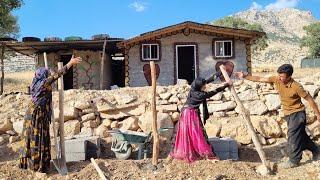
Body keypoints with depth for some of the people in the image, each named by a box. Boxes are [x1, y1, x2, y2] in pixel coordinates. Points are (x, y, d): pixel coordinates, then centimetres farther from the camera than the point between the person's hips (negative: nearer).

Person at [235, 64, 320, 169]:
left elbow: (309, 99, -14)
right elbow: (260, 79, -7)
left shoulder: (296, 87, -24)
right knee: (301, 135, 18)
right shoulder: (276, 80, -10)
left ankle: (294, 161, 7)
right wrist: (245, 76, -16)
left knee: (293, 137, -7)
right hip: (288, 114, 7)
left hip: (297, 114, -7)